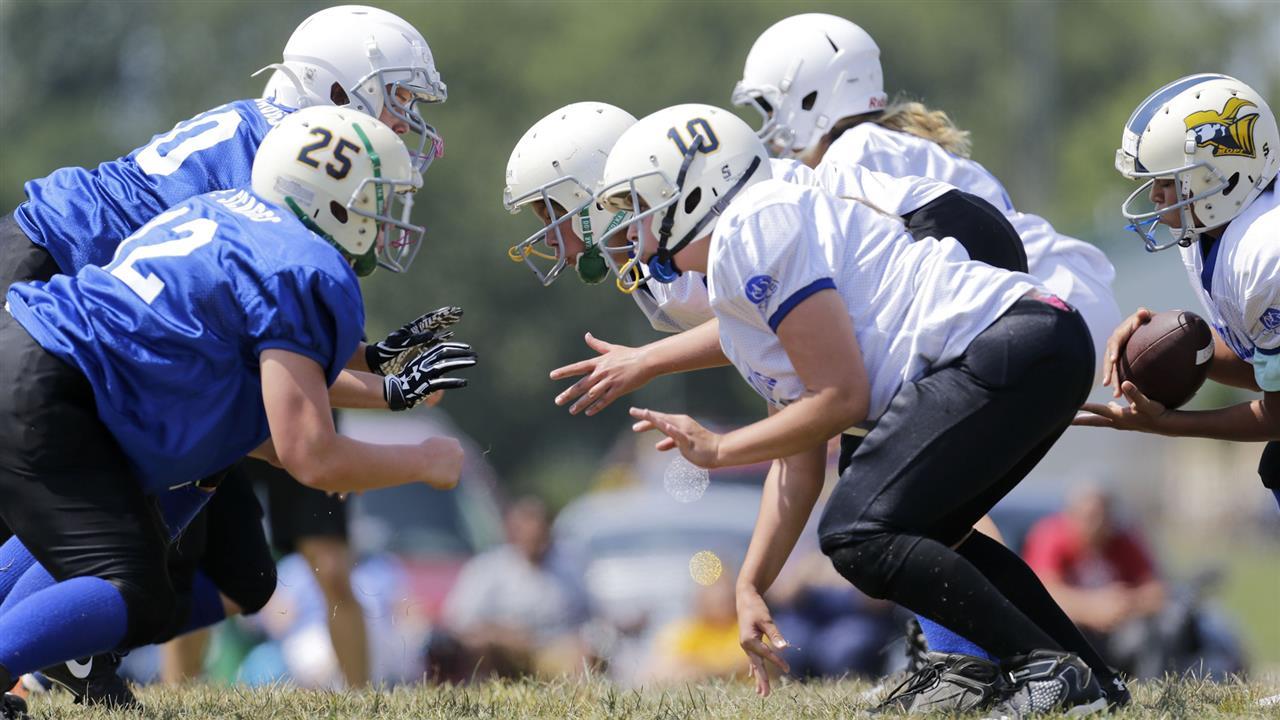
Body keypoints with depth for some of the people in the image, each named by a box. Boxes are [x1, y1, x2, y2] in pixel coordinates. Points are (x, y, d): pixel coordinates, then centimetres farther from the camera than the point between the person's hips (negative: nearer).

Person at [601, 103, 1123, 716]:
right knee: (916, 533, 24)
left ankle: (1051, 669, -13)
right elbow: (799, 461, 22)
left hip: (1011, 343, -11)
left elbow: (840, 397, -11)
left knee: (859, 536, -14)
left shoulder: (752, 229, -8)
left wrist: (717, 450, 1)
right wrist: (750, 587, 18)